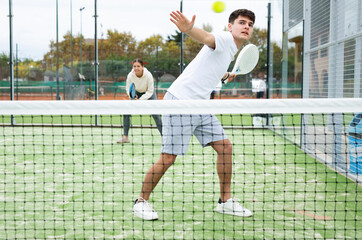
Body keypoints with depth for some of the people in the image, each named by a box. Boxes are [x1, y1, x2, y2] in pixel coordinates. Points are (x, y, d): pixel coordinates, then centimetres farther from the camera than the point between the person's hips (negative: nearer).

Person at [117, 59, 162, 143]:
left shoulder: (148, 75, -32)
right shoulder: (130, 75, -25)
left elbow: (150, 91, -24)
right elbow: (128, 89, -12)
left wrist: (141, 99, -35)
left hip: (149, 93, -3)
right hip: (136, 93, 3)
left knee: (155, 113, -17)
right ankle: (125, 137, 3)